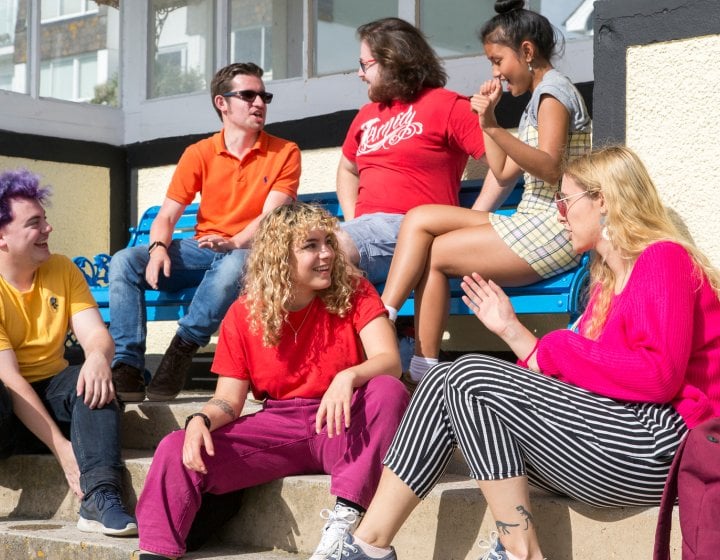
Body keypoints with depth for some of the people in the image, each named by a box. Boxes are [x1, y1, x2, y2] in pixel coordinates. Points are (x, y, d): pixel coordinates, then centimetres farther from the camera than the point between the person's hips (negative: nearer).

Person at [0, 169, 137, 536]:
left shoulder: (62, 270, 3)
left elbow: (95, 334, -6)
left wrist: (98, 356, -33)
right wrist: (61, 449, -28)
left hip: (53, 391, 4)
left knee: (92, 380, -28)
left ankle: (100, 500, -40)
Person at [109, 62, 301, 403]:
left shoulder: (284, 154, 1)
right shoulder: (199, 154, 7)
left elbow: (271, 217, -10)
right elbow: (167, 215, 3)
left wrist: (233, 243, -29)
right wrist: (158, 248, -20)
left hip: (248, 251, -3)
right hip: (199, 251, 4)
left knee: (234, 264, -41)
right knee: (124, 262, -18)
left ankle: (183, 348, -27)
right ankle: (127, 368, -26)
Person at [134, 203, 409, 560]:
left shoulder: (354, 293, -5)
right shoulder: (243, 315, -1)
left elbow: (389, 361, -16)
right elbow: (229, 400, 1)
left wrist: (349, 376, -39)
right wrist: (201, 420, -24)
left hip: (343, 428, -2)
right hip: (278, 428, 2)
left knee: (389, 390, -34)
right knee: (177, 451, -16)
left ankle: (345, 516, -36)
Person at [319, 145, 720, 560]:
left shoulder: (664, 260, -6)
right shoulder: (608, 280, 21)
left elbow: (659, 376, -21)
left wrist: (557, 351, -10)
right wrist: (510, 328, 11)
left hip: (661, 447, -9)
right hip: (619, 434, 9)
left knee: (472, 377, -15)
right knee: (447, 381, 0)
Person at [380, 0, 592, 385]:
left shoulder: (553, 90, -8)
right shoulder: (539, 97, 23)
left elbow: (550, 168, -24)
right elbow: (504, 172, 19)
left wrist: (493, 127, -33)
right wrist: (487, 119, 16)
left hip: (552, 228, -10)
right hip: (531, 224, 10)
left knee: (434, 254, -11)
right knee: (420, 218, -3)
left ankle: (423, 369, -6)